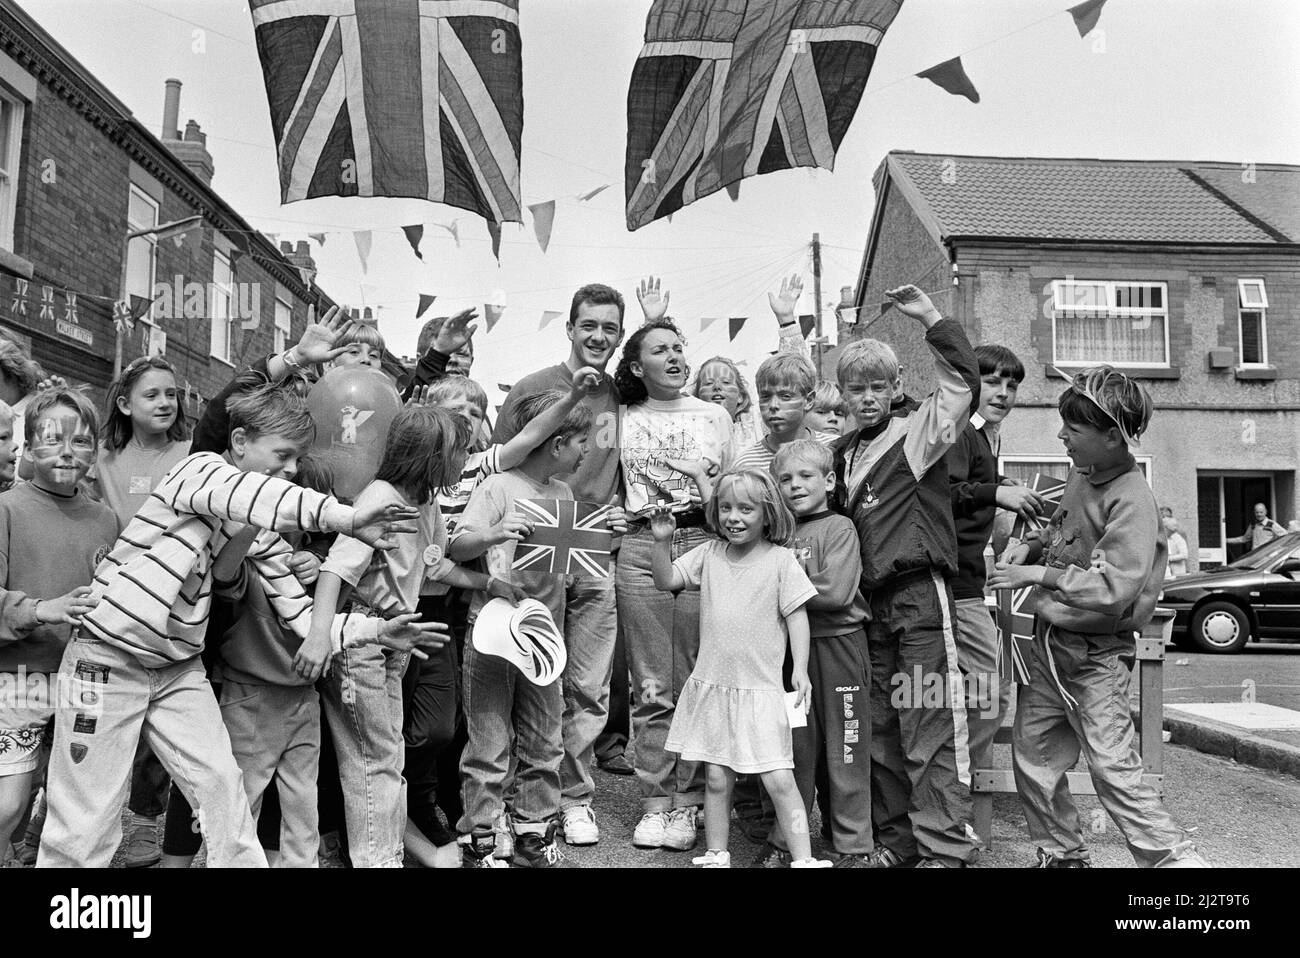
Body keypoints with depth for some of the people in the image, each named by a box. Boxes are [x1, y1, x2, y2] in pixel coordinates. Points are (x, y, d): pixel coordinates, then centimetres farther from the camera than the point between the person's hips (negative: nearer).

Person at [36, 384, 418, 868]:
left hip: (179, 665, 7)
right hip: (110, 657, -7)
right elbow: (253, 494, -36)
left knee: (221, 785, -1)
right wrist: (345, 517, -45)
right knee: (88, 815, 0)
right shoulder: (202, 468, -14)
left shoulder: (243, 518, 9)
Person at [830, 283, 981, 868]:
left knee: (930, 724, -7)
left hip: (920, 594, -7)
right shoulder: (840, 454, 18)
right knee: (880, 728, 11)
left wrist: (931, 319, -19)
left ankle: (945, 846, 0)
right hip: (870, 602, 7)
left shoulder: (919, 431, -1)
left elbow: (963, 382, -16)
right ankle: (897, 838, 22)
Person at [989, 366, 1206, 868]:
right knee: (1033, 761, 13)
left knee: (1113, 769, -7)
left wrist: (1038, 575, -24)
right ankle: (1063, 854, 29)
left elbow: (1114, 587, -28)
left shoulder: (1131, 500, -19)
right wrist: (1030, 544, 4)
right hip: (1048, 643, 8)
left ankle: (1173, 856, 10)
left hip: (1096, 656, -8)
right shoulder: (1080, 475, 4)